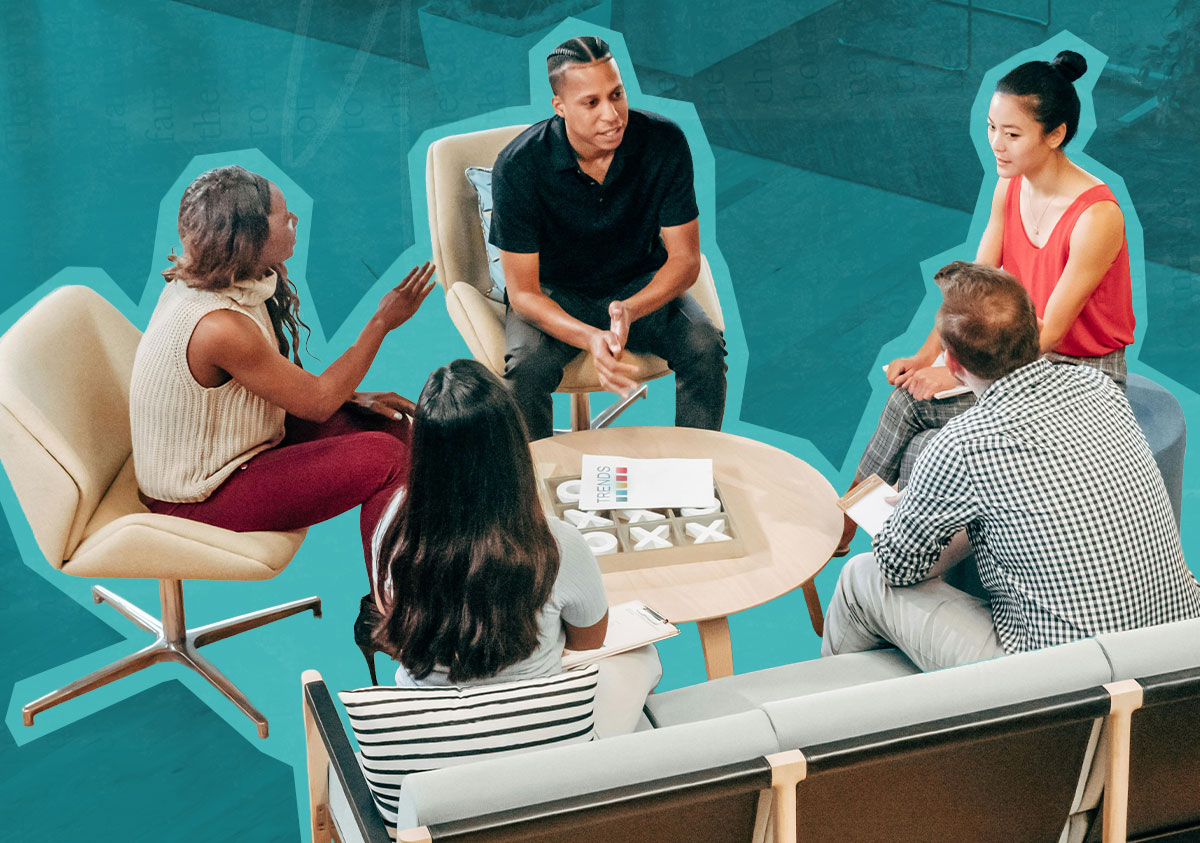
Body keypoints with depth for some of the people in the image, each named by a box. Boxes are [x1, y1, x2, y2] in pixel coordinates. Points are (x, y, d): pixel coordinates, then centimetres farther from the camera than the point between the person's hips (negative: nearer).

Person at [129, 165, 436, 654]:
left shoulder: (207, 283, -3)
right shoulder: (220, 327, -32)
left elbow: (280, 375, 12)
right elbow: (316, 402, -20)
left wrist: (354, 398, 1)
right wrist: (382, 323, -14)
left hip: (211, 452, 10)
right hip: (201, 497, -10)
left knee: (390, 424, 4)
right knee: (386, 457, -17)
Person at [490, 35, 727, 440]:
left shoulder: (664, 142, -18)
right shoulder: (518, 166, -24)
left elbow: (684, 258, -13)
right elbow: (523, 292, -21)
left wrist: (629, 310, -34)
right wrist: (590, 339, -40)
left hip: (641, 285, 2)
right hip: (554, 294, -2)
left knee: (705, 347, -25)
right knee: (525, 368, -31)